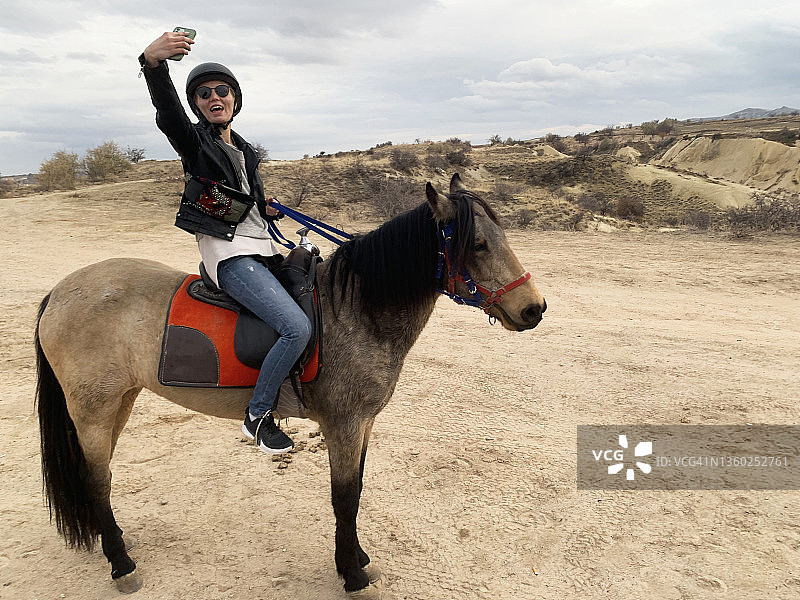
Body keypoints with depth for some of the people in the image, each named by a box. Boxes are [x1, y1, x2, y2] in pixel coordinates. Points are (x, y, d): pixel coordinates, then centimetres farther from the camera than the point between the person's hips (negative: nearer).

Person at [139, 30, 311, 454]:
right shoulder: (195, 141, -5)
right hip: (228, 255, -9)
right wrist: (152, 61, -43)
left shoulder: (243, 149, 18)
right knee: (297, 327, -24)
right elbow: (167, 112, -27)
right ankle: (257, 417, -7)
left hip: (261, 249, 9)